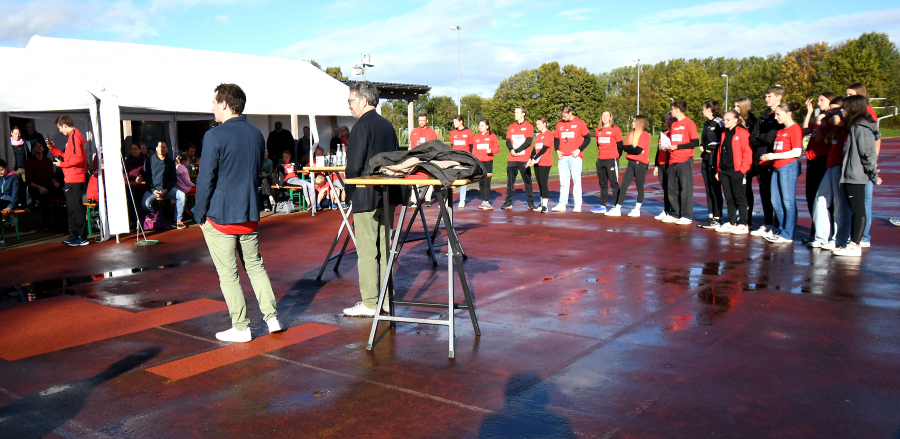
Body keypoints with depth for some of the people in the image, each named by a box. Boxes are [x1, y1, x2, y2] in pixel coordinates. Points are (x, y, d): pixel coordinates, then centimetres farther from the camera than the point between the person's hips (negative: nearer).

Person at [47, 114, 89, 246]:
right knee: (71, 208, 17)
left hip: (74, 179, -11)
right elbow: (67, 156, 21)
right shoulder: (74, 136, 18)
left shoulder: (74, 136, -14)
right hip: (71, 179, 11)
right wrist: (53, 149, 21)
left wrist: (62, 164, -12)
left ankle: (82, 238, -6)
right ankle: (73, 235, 26)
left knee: (76, 208, -8)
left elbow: (77, 158, -24)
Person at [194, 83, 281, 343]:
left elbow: (205, 180, -13)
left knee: (228, 274, 3)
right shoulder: (257, 135, 7)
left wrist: (199, 215, -2)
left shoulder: (214, 137, -14)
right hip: (250, 214, 6)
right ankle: (271, 317, 16)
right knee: (255, 265, 16)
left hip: (220, 216, -6)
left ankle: (241, 327, 9)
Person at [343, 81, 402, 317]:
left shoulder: (362, 125, -13)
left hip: (367, 196, -8)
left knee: (366, 251, -2)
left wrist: (349, 190, -3)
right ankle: (386, 299, 20)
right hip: (388, 195, 8)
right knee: (383, 248, 13)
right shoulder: (387, 125, 11)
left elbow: (354, 165, -17)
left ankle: (369, 303, 2)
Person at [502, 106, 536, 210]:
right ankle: (508, 202, 7)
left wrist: (517, 151, -14)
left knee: (527, 181, 0)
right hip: (512, 159, 4)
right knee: (510, 181, 3)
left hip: (524, 159, -4)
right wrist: (512, 150, -11)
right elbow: (508, 141, 9)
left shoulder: (528, 126, 2)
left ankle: (531, 203, 6)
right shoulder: (511, 127, 16)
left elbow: (528, 141, -8)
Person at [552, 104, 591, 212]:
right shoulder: (559, 124, 12)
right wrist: (557, 150, 2)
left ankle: (578, 204, 2)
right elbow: (556, 139, 18)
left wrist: (579, 149, -12)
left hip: (575, 157, -4)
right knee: (563, 181, 4)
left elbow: (587, 138, 0)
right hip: (563, 157, 4)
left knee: (576, 180, -3)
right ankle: (562, 204, 7)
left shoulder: (580, 122, 0)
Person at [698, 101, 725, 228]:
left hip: (715, 158, -9)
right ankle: (710, 216, 15)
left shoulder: (718, 122, -11)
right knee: (708, 188, 10)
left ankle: (717, 218, -1)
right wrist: (702, 146, 7)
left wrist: (711, 148, -13)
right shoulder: (706, 123, 15)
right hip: (706, 159, 9)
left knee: (715, 189, -5)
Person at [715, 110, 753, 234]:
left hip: (736, 171, -7)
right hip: (724, 171, 7)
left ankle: (743, 225, 3)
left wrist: (743, 169, -15)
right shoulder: (724, 135, 17)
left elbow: (747, 152, -11)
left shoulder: (742, 133, -7)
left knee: (739, 197, -2)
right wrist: (718, 169, 14)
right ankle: (731, 223, 17)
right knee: (729, 198, 11)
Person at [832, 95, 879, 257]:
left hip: (856, 176, -10)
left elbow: (869, 153, -17)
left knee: (858, 211, -5)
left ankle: (855, 246, -3)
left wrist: (873, 175, -13)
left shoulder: (861, 128, -14)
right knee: (855, 211, 12)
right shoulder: (854, 127, 15)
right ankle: (853, 243, 18)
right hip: (850, 176, 10)